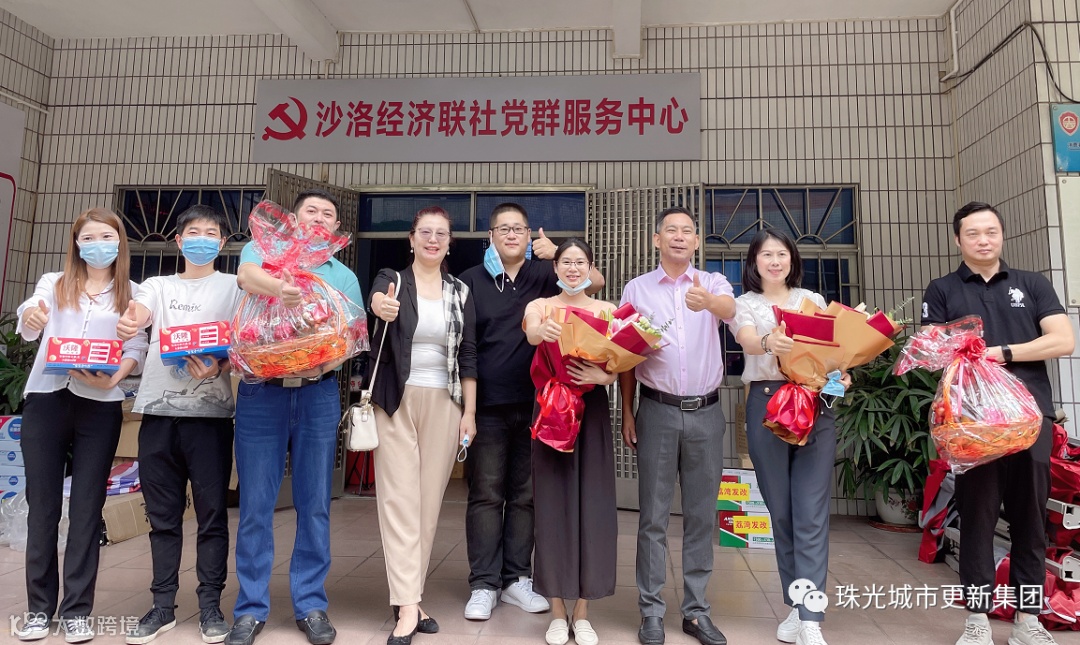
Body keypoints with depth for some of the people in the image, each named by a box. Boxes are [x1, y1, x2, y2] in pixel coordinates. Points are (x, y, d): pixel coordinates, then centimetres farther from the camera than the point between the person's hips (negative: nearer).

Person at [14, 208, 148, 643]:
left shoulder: (132, 294, 8)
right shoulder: (53, 284, 10)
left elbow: (138, 349, 0)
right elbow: (27, 329, -7)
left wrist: (114, 377, -19)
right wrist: (29, 319, -31)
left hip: (100, 406, -1)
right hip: (45, 400, 1)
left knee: (87, 508, 3)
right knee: (42, 505, 6)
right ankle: (39, 608, 18)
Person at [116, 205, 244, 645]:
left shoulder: (232, 286, 9)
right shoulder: (158, 285, 16)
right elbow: (136, 317, -3)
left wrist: (218, 367, -21)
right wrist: (125, 324, -28)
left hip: (209, 410, -3)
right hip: (158, 409, 3)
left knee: (212, 512, 1)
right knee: (162, 514, 9)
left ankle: (210, 604, 11)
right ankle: (163, 605, 20)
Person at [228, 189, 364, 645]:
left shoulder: (344, 277, 15)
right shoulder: (263, 249, 10)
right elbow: (246, 276, -15)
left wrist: (324, 364, -14)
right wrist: (279, 287, -37)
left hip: (318, 394, 2)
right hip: (261, 390, -1)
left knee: (315, 504, 5)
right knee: (255, 504, 3)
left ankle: (311, 605, 18)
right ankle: (251, 608, 17)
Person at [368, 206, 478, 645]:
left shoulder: (460, 292, 8)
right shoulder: (391, 279, 1)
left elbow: (467, 354, 7)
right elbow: (375, 299, -24)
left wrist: (470, 412, 1)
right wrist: (382, 307, -48)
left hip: (444, 404, 3)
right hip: (397, 401, -2)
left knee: (429, 501, 5)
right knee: (399, 499, -6)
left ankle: (409, 595, 18)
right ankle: (408, 606, -3)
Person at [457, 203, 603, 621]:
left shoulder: (543, 275, 6)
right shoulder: (471, 280, 4)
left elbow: (595, 282, -7)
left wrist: (558, 257, -13)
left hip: (533, 404, 1)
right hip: (486, 405, -1)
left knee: (525, 495, 10)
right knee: (486, 495, 4)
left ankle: (516, 579, 22)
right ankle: (483, 584, 13)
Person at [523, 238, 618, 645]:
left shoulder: (608, 311, 7)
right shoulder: (539, 306, 5)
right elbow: (531, 334, -19)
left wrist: (602, 376, -24)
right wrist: (543, 330, -42)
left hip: (592, 411, 1)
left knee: (592, 504, 3)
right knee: (553, 503, 2)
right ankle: (558, 612, 18)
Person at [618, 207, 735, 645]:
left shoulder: (713, 283, 5)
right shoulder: (637, 289, 4)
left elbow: (729, 310, -20)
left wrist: (708, 302, -44)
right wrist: (627, 413, 1)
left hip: (706, 413, 1)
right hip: (658, 411, -1)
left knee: (702, 514, 9)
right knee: (653, 515, 4)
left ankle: (696, 609, 22)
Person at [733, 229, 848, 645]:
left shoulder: (813, 300, 14)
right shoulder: (745, 304, 7)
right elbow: (747, 342, -14)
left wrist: (840, 375, -13)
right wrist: (768, 342, -37)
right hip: (766, 406, -1)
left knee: (811, 512, -5)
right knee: (781, 510, 6)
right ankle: (796, 606, 21)